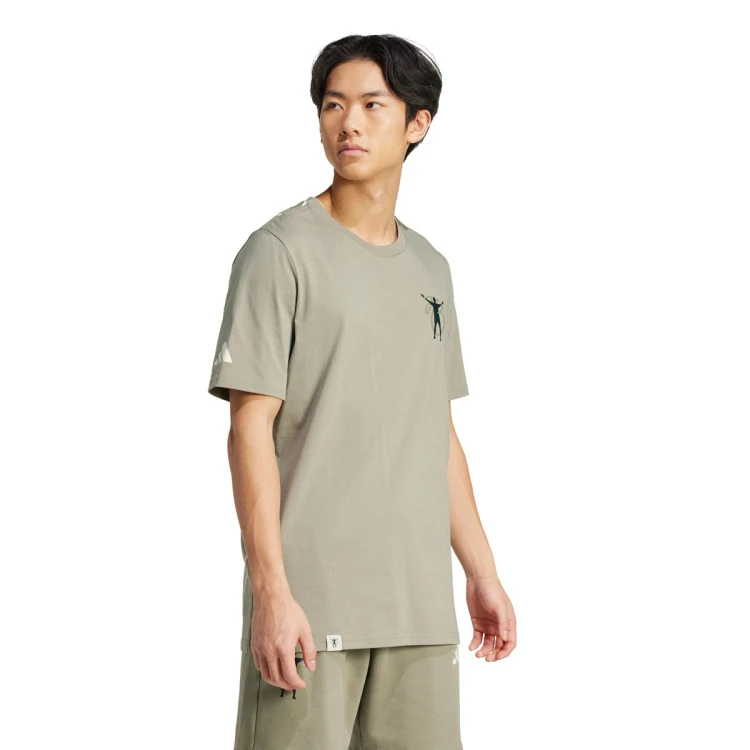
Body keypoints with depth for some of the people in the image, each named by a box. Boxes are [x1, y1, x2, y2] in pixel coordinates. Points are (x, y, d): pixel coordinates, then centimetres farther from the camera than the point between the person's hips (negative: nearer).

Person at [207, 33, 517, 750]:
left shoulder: (430, 268, 15)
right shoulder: (281, 251, -5)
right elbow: (250, 429, -9)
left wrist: (481, 573, 17)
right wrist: (271, 590, -16)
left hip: (419, 607, 6)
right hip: (310, 597, -6)